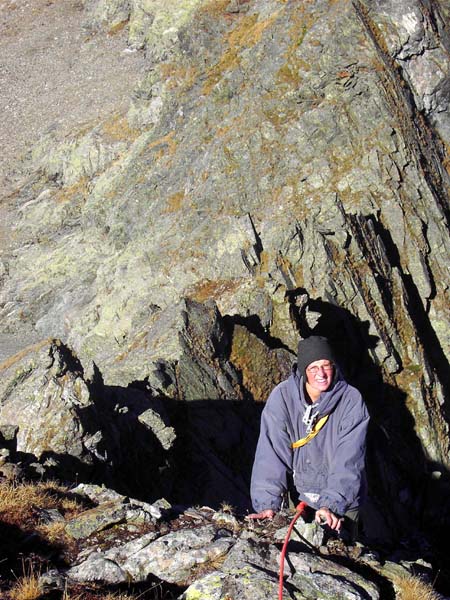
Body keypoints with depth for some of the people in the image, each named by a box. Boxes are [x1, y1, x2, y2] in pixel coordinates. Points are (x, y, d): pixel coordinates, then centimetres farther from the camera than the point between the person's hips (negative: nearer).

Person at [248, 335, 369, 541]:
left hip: (342, 502, 0)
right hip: (298, 496, 1)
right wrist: (268, 503, -25)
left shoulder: (351, 400, -16)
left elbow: (348, 460, -21)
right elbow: (272, 452, -18)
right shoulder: (282, 397, -14)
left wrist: (332, 504, -32)